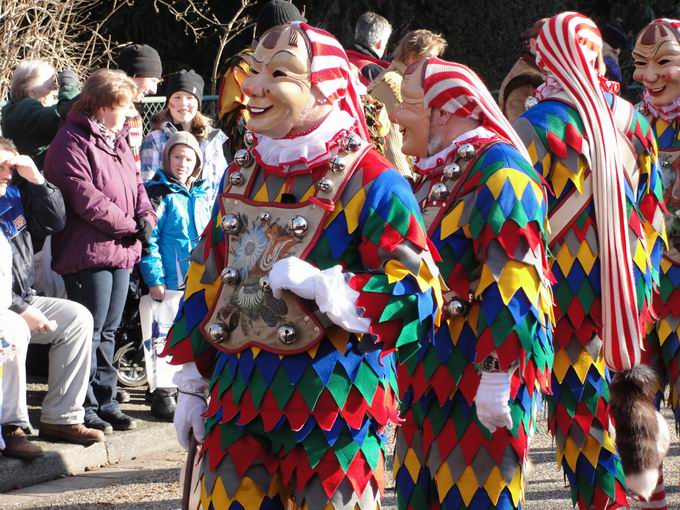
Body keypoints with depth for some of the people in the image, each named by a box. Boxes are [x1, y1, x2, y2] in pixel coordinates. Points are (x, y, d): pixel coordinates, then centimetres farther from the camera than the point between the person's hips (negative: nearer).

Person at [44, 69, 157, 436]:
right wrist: (129, 225, -14)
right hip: (88, 251, -9)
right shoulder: (73, 142, -13)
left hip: (120, 251, 9)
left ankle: (104, 402, 23)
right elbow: (85, 197, -20)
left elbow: (135, 184, 19)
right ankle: (84, 407, 3)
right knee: (89, 330, -5)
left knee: (108, 331, 15)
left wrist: (146, 217, -2)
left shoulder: (117, 141, 17)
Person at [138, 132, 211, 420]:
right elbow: (149, 239, -11)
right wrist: (154, 278, -17)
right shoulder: (159, 194, -6)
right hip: (171, 282, -6)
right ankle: (164, 394, 5)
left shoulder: (202, 196, 13)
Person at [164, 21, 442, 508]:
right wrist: (192, 384, 16)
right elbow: (205, 282, 17)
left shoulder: (369, 181, -10)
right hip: (237, 395, 6)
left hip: (332, 405, -6)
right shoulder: (240, 176, 10)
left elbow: (419, 296, -15)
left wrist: (318, 284, -24)